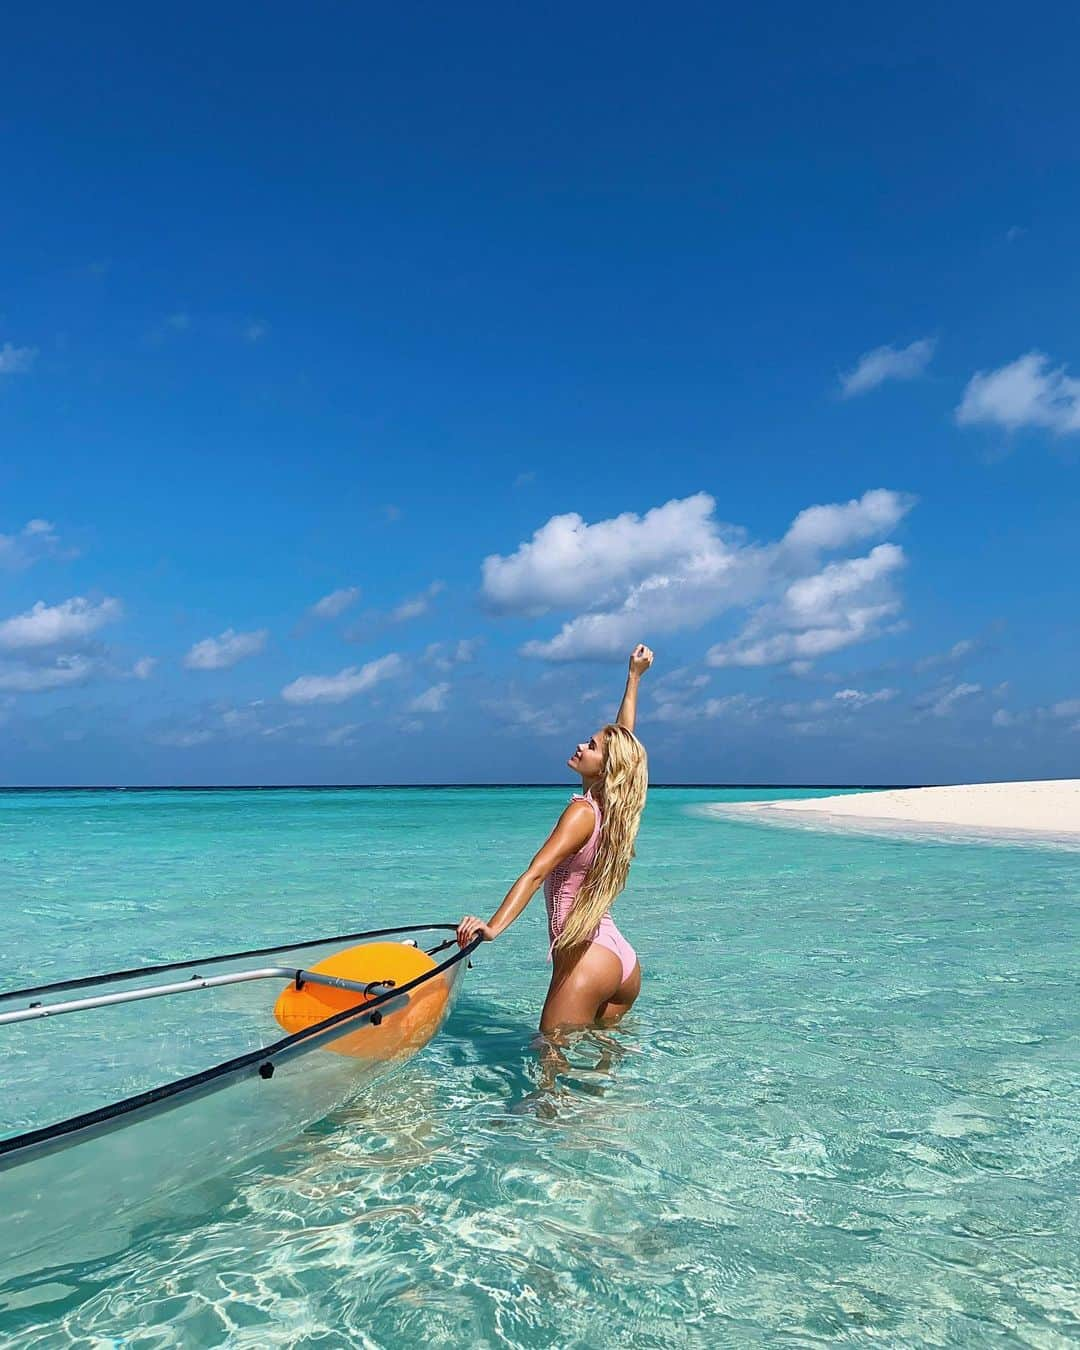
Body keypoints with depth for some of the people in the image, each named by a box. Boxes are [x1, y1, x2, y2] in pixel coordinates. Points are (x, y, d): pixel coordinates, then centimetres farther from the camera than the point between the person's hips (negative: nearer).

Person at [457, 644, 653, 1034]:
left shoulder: (583, 810, -12)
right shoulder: (613, 808, 10)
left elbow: (536, 872, -25)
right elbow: (623, 739, 22)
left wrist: (494, 926, -34)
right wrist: (634, 677, 31)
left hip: (587, 956, -9)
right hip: (625, 960, 9)